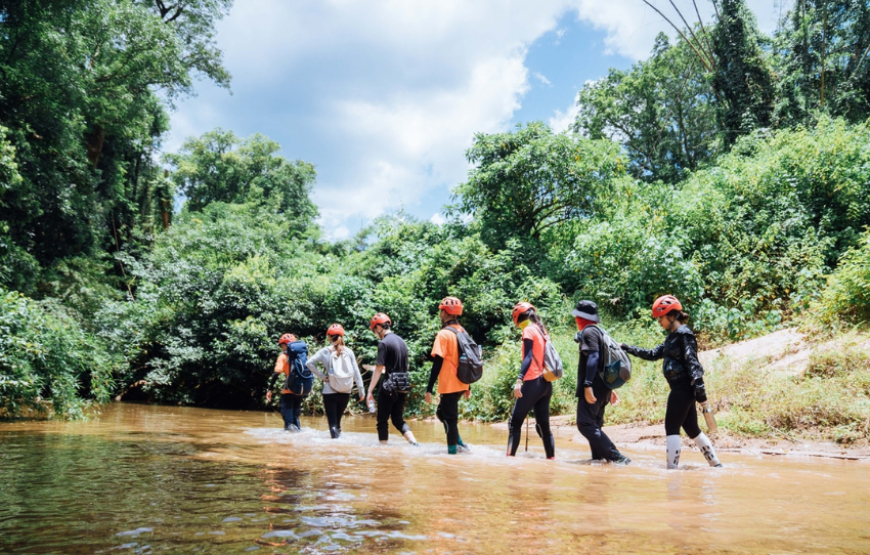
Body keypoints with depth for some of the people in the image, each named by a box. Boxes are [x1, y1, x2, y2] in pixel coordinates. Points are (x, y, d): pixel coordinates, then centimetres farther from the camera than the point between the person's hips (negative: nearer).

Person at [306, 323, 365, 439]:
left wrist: (321, 376, -3)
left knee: (332, 422, 2)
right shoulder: (348, 352, 1)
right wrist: (361, 391, 5)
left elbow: (309, 363, -10)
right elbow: (356, 373, 0)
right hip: (345, 392, 2)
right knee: (338, 419, 20)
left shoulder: (325, 351, -2)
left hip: (330, 392, -2)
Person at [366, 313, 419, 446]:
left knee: (382, 421, 4)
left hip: (389, 386, -7)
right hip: (403, 386, 7)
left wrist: (370, 391, -12)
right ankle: (414, 442, 1)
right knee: (398, 418, 16)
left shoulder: (384, 343, -11)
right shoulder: (401, 341, 12)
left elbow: (378, 370, -14)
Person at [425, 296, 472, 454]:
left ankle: (453, 451, 4)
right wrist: (468, 386, 22)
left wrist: (429, 389, -14)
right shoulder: (462, 332, 10)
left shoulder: (444, 334, -14)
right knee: (442, 413, 21)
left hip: (449, 385, -8)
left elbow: (437, 363, -17)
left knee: (450, 419, 0)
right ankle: (460, 444, 18)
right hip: (461, 384, 8)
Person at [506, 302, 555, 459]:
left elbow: (528, 358, -17)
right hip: (545, 383, 8)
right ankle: (551, 458, 7)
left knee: (515, 422, -4)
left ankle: (510, 457, -11)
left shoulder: (528, 330, -6)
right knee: (543, 425, 10)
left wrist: (519, 380, -24)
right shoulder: (542, 331, 17)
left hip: (533, 383, -8)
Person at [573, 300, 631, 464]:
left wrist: (588, 385, -27)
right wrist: (610, 389, 24)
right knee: (594, 425, 14)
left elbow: (593, 357, -21)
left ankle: (616, 457, -17)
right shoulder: (598, 331, 21)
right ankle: (598, 458, 14)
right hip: (601, 387, 10)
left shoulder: (588, 331, -8)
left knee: (585, 424, -12)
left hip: (593, 387, -10)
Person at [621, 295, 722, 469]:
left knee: (672, 427, -6)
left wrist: (700, 391, -22)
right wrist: (629, 349, 19)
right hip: (680, 388, 9)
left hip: (683, 388, -9)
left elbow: (693, 363, -18)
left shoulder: (684, 334, -12)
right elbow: (654, 354, 22)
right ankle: (716, 464, 20)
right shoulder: (673, 336, 17)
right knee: (692, 428, 14)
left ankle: (672, 466, -3)